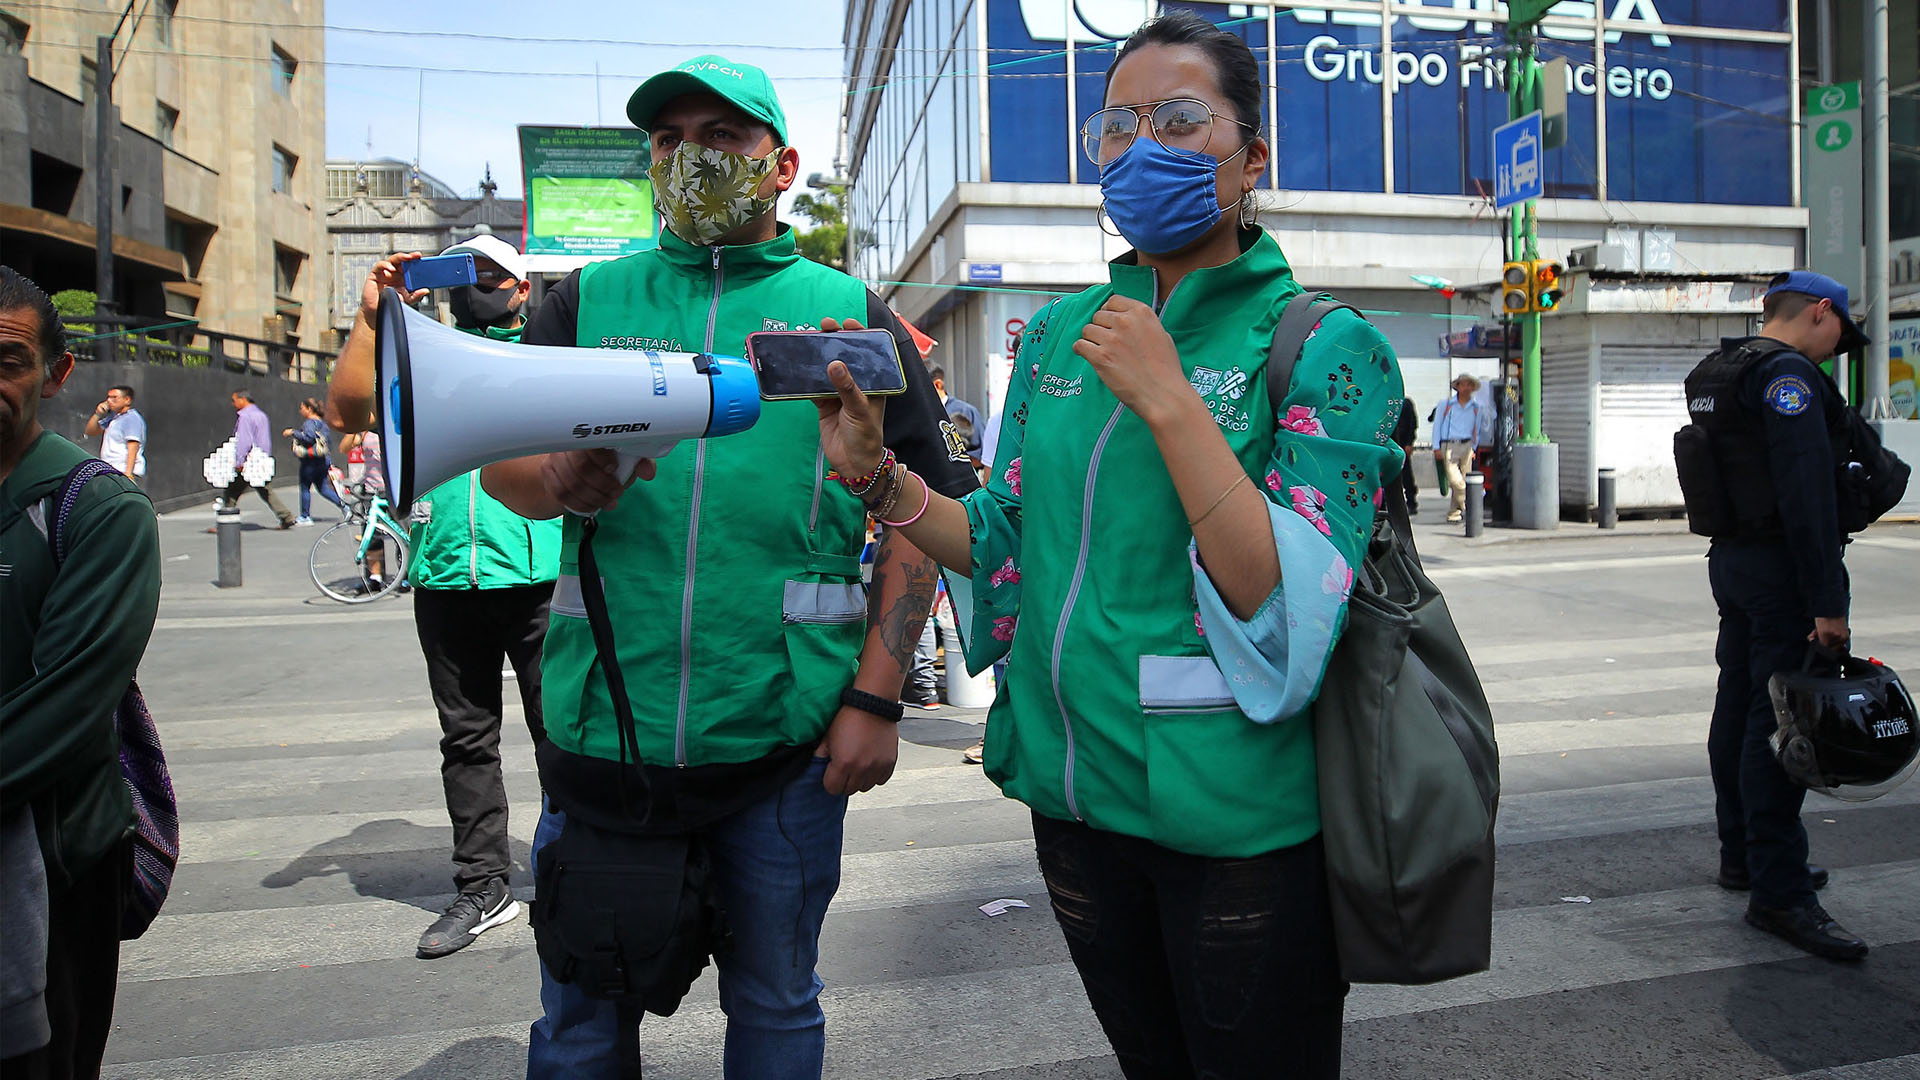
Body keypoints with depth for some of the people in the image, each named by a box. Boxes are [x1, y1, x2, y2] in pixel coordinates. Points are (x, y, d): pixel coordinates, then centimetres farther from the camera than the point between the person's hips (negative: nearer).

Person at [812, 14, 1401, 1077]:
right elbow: (1009, 545, 7)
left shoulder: (1324, 344, -11)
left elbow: (1286, 606, -21)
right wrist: (880, 474, -8)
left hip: (1234, 819, -4)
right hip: (1072, 791, 5)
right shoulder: (1058, 334, 4)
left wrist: (1167, 399, -25)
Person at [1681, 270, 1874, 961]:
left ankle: (1743, 856, 28)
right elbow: (1806, 494, -22)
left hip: (1731, 560, 10)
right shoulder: (1789, 373, -14)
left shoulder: (1716, 373, 17)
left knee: (1739, 710, 16)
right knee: (1781, 723, -8)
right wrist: (1827, 601, -24)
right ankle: (1779, 893, -4)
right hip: (1781, 568, -10)